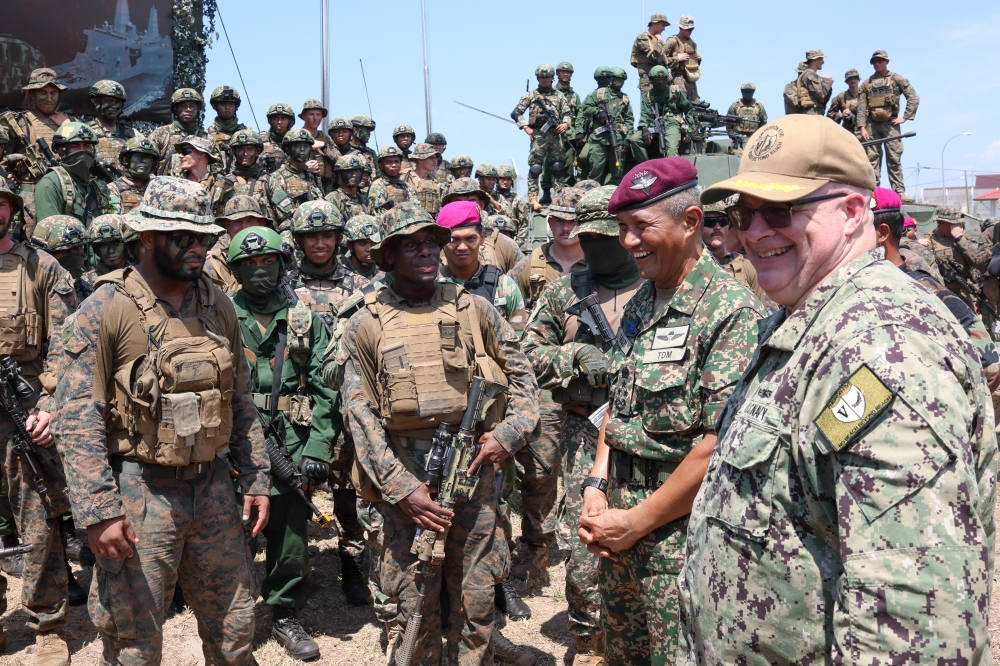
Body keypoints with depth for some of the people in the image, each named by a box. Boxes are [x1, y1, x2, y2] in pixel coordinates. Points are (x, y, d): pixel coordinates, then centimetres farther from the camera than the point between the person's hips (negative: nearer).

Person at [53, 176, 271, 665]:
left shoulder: (218, 305, 6)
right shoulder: (107, 308, -11)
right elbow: (77, 419, -13)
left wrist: (256, 480, 9)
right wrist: (99, 512, -17)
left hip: (214, 488, 5)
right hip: (141, 493, -5)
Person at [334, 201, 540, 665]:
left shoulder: (473, 309, 6)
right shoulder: (366, 326, 1)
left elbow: (521, 373, 11)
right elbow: (360, 416, -3)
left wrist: (509, 433, -4)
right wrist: (400, 488, -11)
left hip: (474, 467, 2)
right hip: (408, 477, -1)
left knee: (476, 602, 11)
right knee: (416, 607, 8)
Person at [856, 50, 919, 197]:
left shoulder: (897, 79, 5)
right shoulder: (866, 83, 12)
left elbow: (914, 98, 1)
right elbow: (861, 107, 6)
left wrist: (905, 117, -7)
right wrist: (862, 127, -4)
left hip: (890, 123, -2)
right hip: (872, 124, 2)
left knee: (894, 158, -4)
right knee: (872, 158, 0)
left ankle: (899, 191, -3)